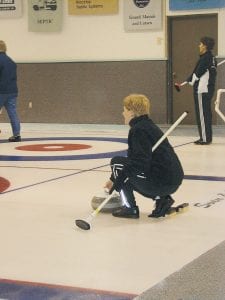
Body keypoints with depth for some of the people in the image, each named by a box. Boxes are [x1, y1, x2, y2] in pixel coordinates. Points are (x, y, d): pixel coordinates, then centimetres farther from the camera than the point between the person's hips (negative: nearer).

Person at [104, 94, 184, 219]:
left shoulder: (138, 130, -10)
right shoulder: (149, 125, 20)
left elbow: (138, 163, -21)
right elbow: (137, 159, 27)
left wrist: (116, 180, -14)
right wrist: (115, 179, 29)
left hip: (159, 183, -9)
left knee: (116, 162, 4)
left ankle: (129, 207, 2)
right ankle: (162, 199, 11)